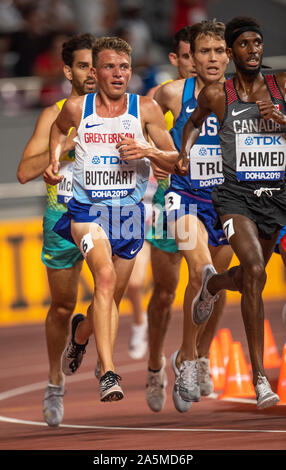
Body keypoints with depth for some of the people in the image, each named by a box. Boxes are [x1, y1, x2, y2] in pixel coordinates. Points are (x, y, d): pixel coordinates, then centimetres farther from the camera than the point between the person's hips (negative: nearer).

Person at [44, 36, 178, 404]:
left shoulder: (146, 109, -3)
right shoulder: (77, 108, -2)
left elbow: (174, 162, 2)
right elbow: (59, 128, 23)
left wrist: (147, 151, -17)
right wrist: (54, 160, 7)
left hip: (129, 210, 3)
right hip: (87, 208, -3)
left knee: (113, 297, 14)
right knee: (105, 275, -28)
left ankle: (81, 332, 50)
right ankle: (108, 373, -33)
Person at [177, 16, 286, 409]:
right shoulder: (216, 95, 2)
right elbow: (195, 121, 23)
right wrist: (185, 151, 6)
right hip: (237, 196, -3)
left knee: (248, 279, 18)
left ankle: (212, 283, 58)